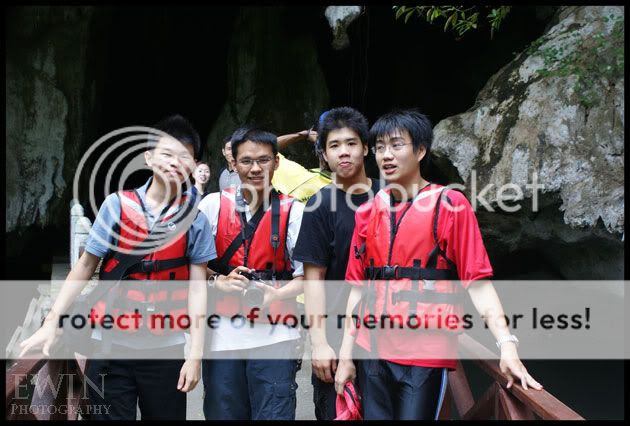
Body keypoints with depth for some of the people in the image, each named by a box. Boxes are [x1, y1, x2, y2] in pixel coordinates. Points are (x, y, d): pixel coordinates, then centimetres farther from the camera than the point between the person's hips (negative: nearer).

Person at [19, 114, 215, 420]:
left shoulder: (195, 217, -1)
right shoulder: (117, 205, -3)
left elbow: (197, 286, -2)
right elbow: (85, 266, 2)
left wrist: (195, 353, -5)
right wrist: (51, 323, -3)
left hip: (165, 349, 1)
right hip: (111, 346, 0)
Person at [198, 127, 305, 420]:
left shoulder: (294, 211, 1)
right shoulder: (213, 205, 5)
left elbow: (307, 275, 0)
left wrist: (277, 293, -17)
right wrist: (218, 281, -10)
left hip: (274, 337, -2)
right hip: (222, 335, 2)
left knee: (274, 414, -2)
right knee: (222, 414, 11)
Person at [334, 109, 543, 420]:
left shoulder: (450, 205, -4)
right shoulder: (368, 212, 8)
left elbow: (477, 280, -9)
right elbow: (358, 286, 10)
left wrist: (506, 343, -19)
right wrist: (346, 354, 7)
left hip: (426, 355, -4)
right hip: (372, 352, 4)